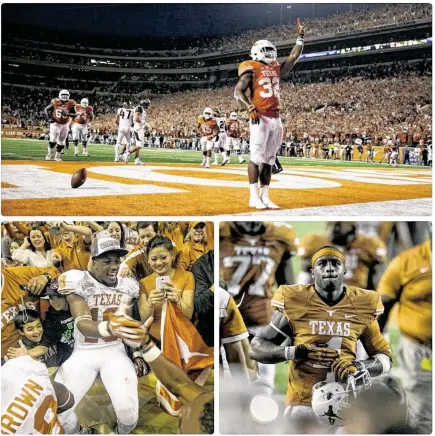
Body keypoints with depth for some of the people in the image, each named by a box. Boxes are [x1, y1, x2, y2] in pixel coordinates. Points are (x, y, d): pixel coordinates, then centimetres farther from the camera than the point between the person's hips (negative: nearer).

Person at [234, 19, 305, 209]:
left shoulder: (276, 69, 19)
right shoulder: (252, 69, 0)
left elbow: (293, 57, 26)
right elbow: (238, 92, -5)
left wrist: (300, 36, 23)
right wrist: (251, 109, -18)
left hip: (276, 119, 7)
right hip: (260, 118, -7)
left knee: (269, 159, 7)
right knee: (256, 156, -8)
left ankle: (265, 196, 10)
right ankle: (254, 197, -5)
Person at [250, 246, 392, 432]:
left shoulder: (361, 306, 1)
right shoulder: (294, 303, -6)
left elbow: (385, 357, 11)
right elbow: (256, 348, 0)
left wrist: (358, 367, -11)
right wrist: (296, 352, -17)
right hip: (302, 404, -2)